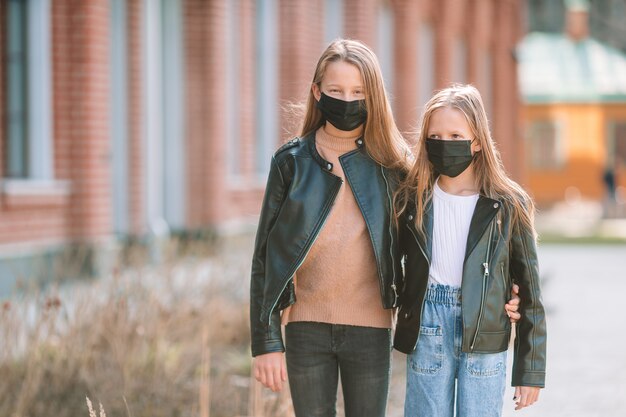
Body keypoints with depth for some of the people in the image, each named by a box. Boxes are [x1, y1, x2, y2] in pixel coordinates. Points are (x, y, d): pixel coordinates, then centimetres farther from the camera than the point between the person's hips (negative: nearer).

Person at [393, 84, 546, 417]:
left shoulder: (509, 205, -2)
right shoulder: (412, 199, 4)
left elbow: (530, 293, 0)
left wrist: (530, 371, -1)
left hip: (485, 342, -2)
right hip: (427, 334, 2)